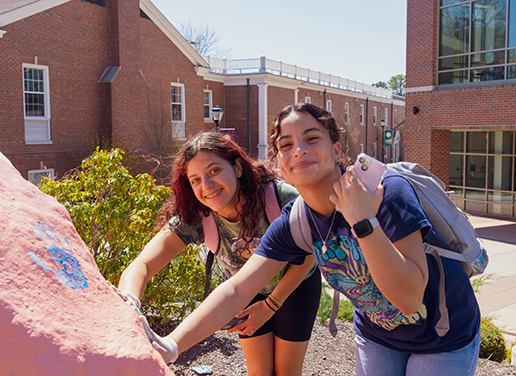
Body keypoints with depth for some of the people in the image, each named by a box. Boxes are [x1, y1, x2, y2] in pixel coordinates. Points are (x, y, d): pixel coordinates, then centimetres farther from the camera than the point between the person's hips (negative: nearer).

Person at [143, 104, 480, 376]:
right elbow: (237, 290, -18)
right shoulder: (294, 224, -15)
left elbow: (410, 299, -33)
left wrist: (363, 222, -42)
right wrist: (172, 344, -29)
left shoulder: (387, 192, -30)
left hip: (445, 336, -3)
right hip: (376, 334, 4)